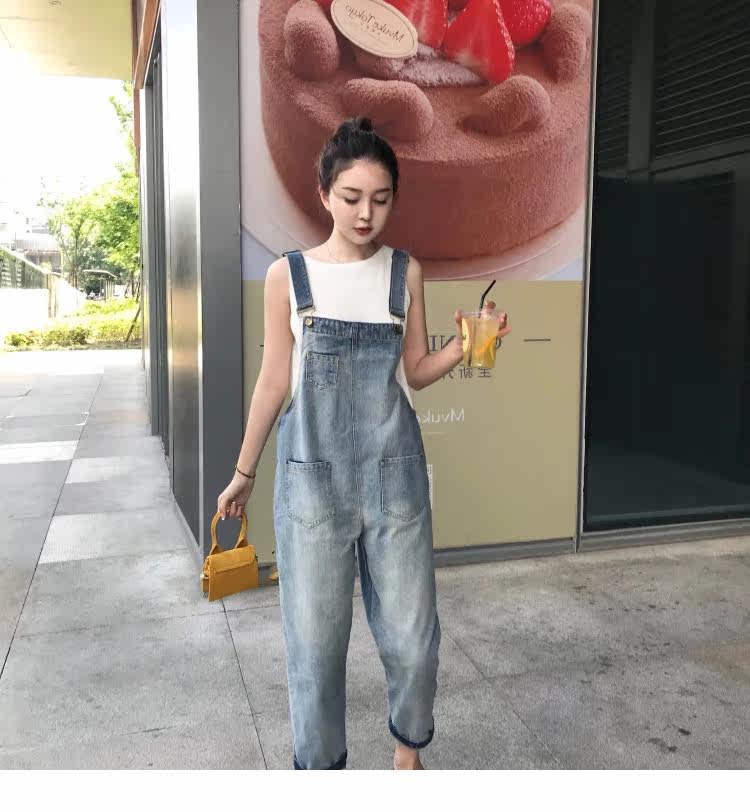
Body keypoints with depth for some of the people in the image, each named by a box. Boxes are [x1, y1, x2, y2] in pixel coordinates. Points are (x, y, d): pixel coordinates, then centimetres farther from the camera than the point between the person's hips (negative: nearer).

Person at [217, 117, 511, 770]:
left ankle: (408, 752, 36)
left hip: (394, 471, 2)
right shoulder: (288, 275, 0)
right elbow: (274, 381, 5)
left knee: (412, 633, 7)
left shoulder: (406, 272, 4)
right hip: (312, 473, -1)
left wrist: (463, 346, -10)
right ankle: (320, 765, 31)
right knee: (315, 637, 6)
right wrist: (244, 472, 9)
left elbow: (415, 372, 9)